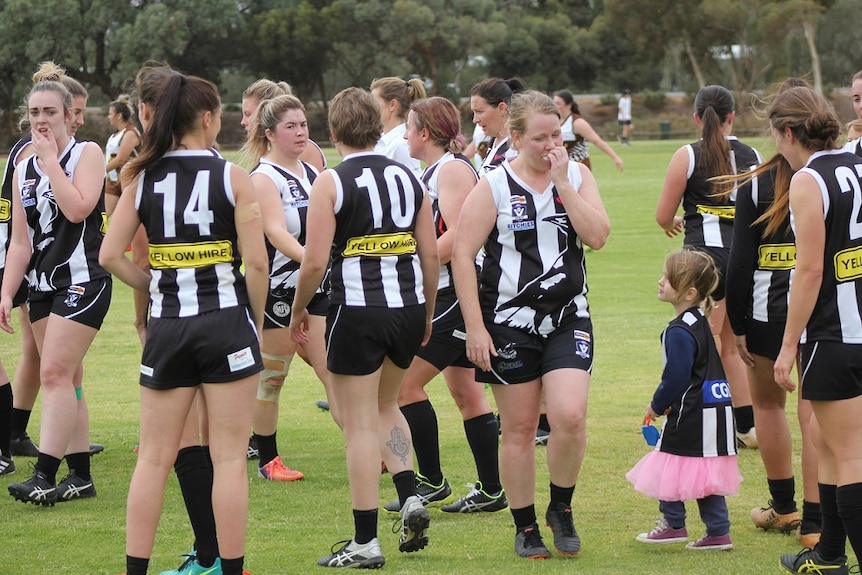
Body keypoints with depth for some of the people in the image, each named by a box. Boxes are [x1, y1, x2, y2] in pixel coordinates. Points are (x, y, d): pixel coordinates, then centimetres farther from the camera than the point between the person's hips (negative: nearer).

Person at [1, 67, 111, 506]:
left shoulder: (87, 154, -5)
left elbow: (78, 208, -22)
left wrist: (50, 159, -15)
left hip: (83, 280, -7)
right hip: (43, 284, 7)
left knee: (55, 373, -16)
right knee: (67, 380, 8)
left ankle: (44, 476, -20)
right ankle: (80, 476, 12)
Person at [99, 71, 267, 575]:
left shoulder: (144, 178, 3)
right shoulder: (232, 176, -6)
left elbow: (111, 255, -1)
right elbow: (256, 262, -10)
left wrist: (157, 287, 12)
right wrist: (257, 324, 2)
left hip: (167, 326, 3)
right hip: (226, 322, -3)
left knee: (154, 458, 8)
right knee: (229, 458, 2)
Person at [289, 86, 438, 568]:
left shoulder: (331, 183, -8)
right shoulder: (409, 177, 7)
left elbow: (315, 261, -14)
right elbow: (431, 254, 7)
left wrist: (299, 311, 2)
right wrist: (426, 315, 19)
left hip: (357, 312, -5)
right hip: (408, 307, 5)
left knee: (361, 426, 0)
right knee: (386, 406, 25)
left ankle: (366, 541, 2)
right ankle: (411, 497, 7)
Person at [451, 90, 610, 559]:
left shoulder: (578, 176, 5)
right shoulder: (494, 186, -4)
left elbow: (598, 235, -9)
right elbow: (462, 255, -6)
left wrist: (562, 181, -14)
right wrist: (474, 327, -11)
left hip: (568, 320, 2)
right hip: (510, 323, -2)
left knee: (570, 416, -15)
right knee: (519, 428, 3)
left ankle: (561, 508, 8)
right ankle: (525, 527, 18)